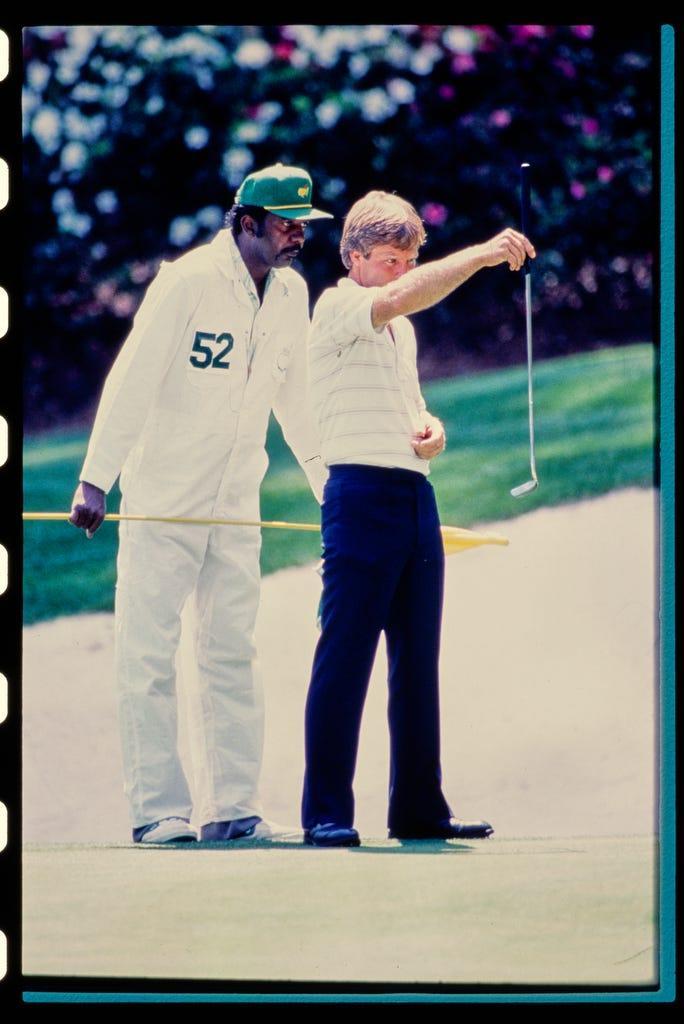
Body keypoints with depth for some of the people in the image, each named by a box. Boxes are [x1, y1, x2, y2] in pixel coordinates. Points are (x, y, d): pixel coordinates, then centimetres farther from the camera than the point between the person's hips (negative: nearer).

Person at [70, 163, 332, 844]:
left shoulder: (292, 293, 6)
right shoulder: (188, 280, -14)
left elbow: (295, 398, 17)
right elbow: (133, 381, -16)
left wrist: (329, 481, 17)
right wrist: (96, 478, -21)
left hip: (235, 507, 6)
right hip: (162, 500, -6)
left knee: (232, 655, 5)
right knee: (148, 658, -4)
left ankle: (232, 807, 8)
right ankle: (158, 810, -1)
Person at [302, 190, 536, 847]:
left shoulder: (400, 328, 22)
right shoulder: (337, 308, -5)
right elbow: (406, 294, -24)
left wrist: (430, 429, 8)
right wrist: (485, 255, -31)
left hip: (416, 495, 8)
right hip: (361, 494, -8)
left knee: (418, 662, 8)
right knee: (344, 658, -8)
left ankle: (419, 808, 13)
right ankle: (325, 812, -7)